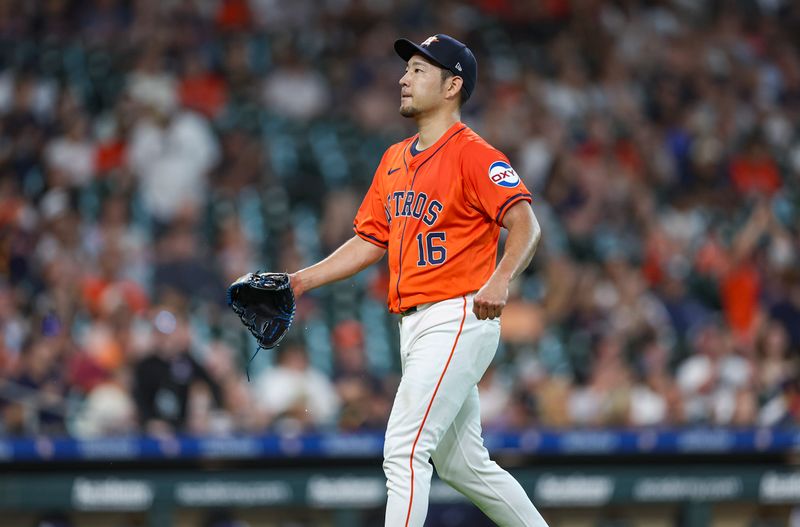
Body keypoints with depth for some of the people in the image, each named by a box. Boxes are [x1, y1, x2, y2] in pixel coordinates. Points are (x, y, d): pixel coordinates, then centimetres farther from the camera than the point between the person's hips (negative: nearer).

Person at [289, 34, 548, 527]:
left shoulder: (473, 154, -9)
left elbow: (526, 226, -19)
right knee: (462, 464, 13)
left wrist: (500, 280, -36)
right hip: (415, 326, 9)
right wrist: (300, 281, 13)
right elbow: (369, 242, 21)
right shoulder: (395, 159, 17)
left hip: (458, 318, -9)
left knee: (404, 451, -15)